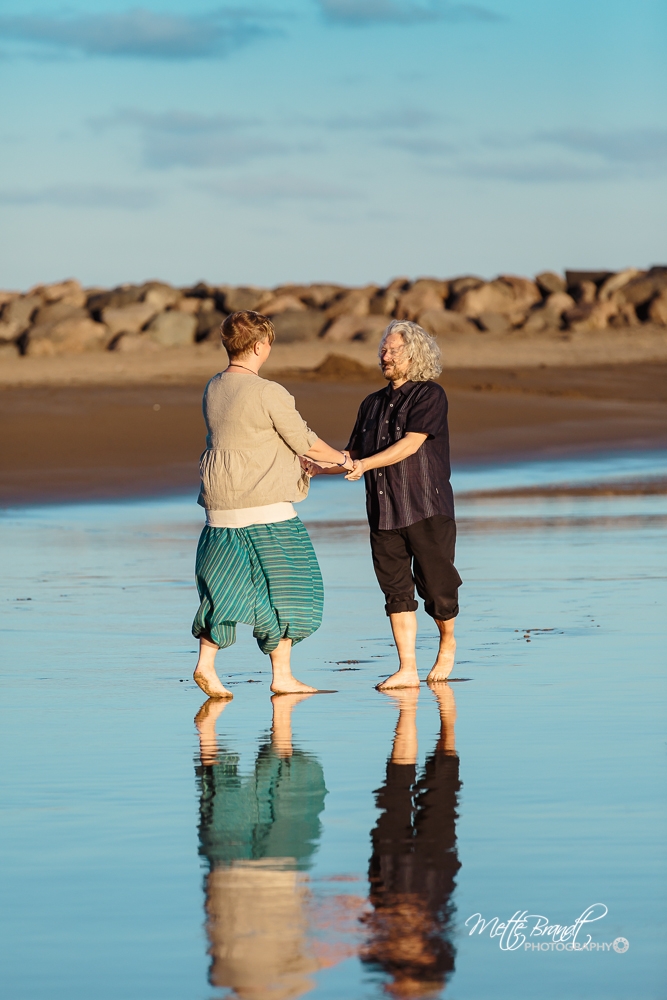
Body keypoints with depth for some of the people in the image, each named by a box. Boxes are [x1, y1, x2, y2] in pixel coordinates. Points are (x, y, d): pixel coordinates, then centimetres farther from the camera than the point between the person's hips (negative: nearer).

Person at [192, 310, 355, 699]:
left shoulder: (213, 389, 7)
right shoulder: (269, 393, -15)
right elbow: (304, 442, -7)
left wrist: (296, 460, 26)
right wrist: (341, 458, 13)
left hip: (221, 506, 6)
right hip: (265, 507, -6)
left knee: (225, 586, 10)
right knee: (283, 588, 6)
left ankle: (206, 663, -1)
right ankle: (282, 674, 11)